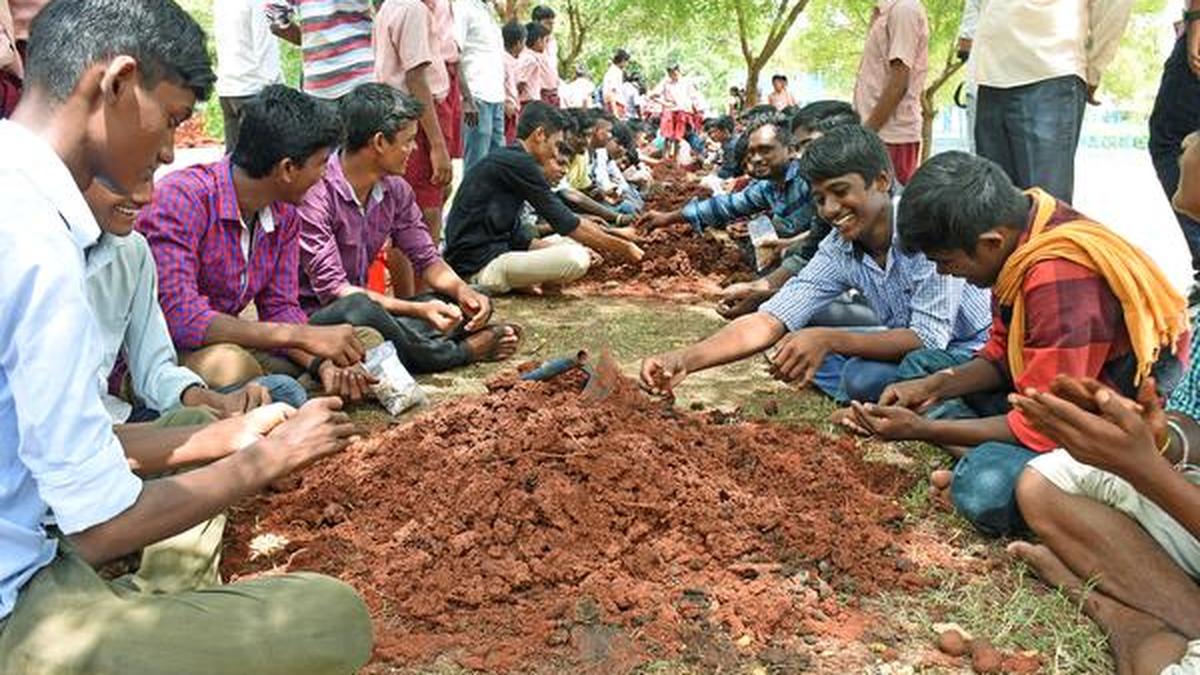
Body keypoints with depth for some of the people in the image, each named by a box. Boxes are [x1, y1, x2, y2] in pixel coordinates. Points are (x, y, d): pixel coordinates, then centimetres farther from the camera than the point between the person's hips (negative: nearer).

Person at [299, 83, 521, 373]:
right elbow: (332, 289, -25)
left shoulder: (395, 190, 2)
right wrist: (418, 309, -33)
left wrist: (462, 290, -15)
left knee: (475, 305, -2)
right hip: (312, 317, -6)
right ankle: (458, 352, -16)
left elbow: (426, 258, 8)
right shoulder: (316, 192, -21)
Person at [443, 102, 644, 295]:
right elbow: (566, 223, -13)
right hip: (479, 267, -10)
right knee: (576, 258, -25)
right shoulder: (518, 163, -13)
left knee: (570, 244, 21)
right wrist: (621, 247, -3)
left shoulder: (503, 160, 17)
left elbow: (515, 235, 14)